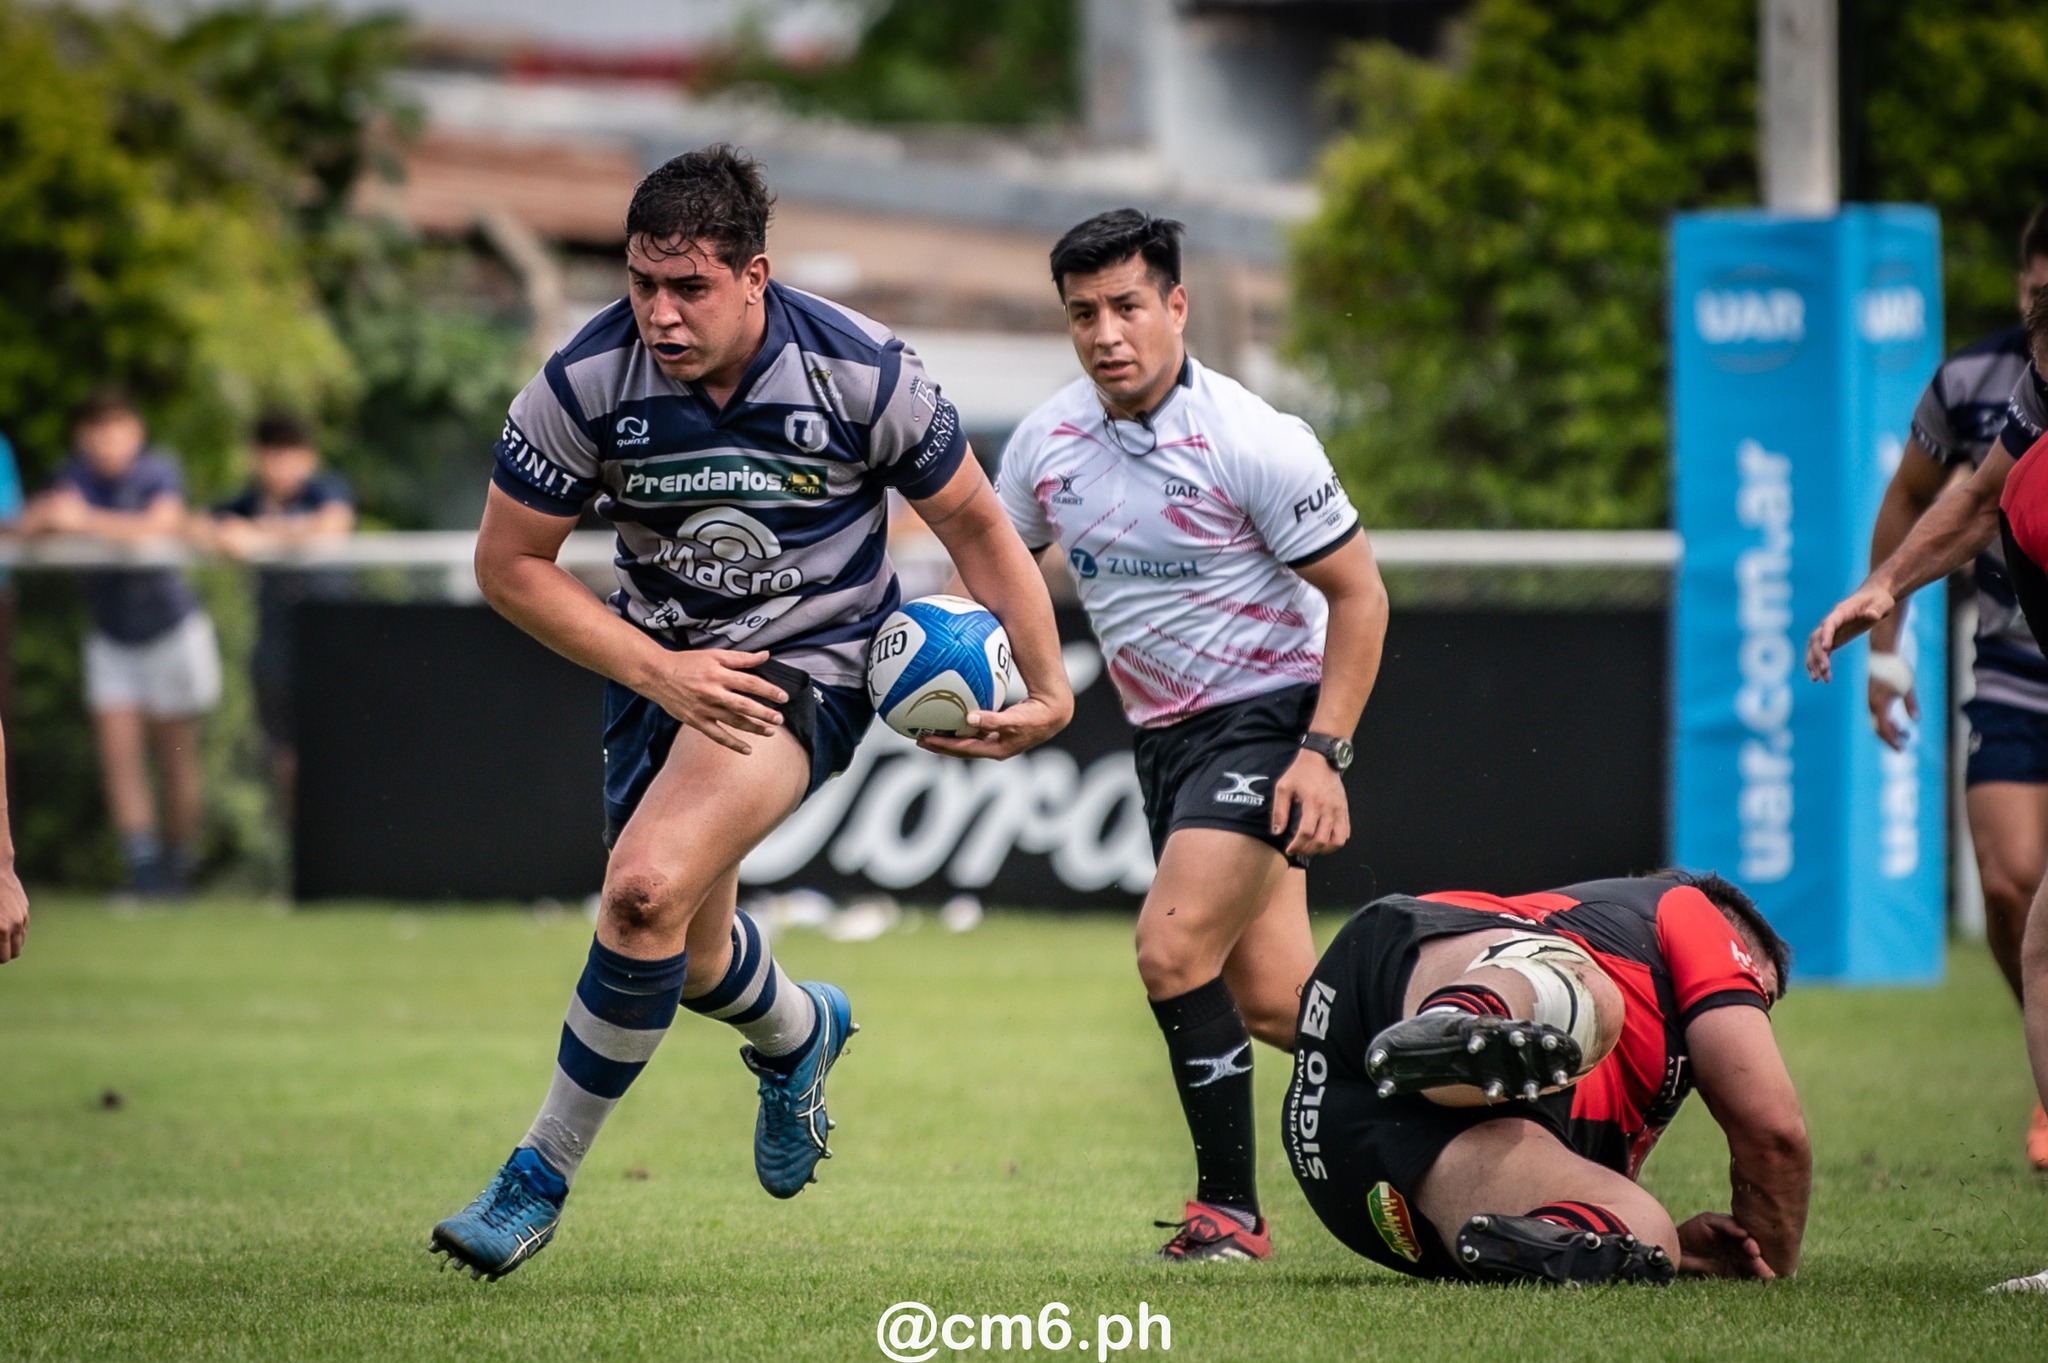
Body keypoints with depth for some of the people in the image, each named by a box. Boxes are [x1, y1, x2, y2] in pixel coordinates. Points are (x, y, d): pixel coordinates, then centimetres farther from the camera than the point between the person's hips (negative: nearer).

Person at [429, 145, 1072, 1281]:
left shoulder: (863, 373, -20)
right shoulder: (587, 380, -18)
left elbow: (974, 523, -4)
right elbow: (509, 562, -7)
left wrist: (1047, 688, -10)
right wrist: (659, 672, -16)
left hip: (809, 661, -4)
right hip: (660, 663, 4)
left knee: (647, 888, -26)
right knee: (691, 952, 15)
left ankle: (541, 1175, -11)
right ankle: (799, 1033, 54)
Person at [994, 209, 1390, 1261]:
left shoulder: (1254, 442, -18)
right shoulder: (1048, 439, -1)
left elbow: (1357, 594, -12)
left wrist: (1324, 753, -19)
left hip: (1269, 711, -6)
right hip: (1163, 732, 6)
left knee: (1173, 949, -20)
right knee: (1272, 1004, 3)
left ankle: (1229, 1207, -8)